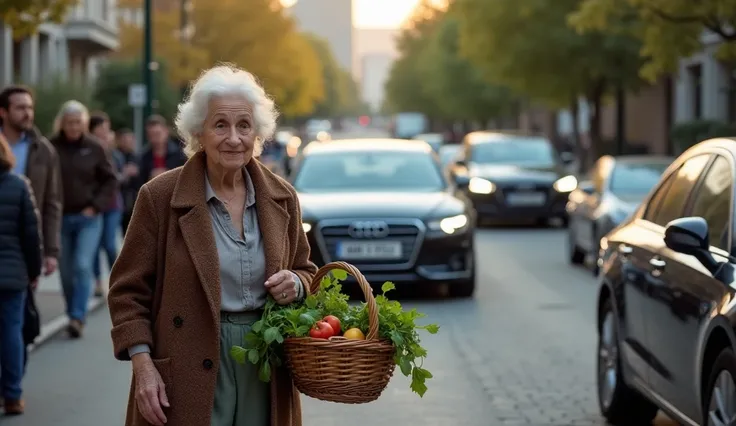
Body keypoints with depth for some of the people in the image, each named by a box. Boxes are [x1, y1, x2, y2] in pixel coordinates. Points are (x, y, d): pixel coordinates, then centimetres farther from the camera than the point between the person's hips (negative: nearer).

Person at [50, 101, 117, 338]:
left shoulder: (94, 148, -2)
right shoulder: (51, 148, -4)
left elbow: (110, 180, 5)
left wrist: (96, 206, -4)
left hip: (88, 218, -1)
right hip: (60, 218, 1)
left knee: (83, 266, -13)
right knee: (67, 272, 8)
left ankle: (78, 317, -14)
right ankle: (73, 316, 21)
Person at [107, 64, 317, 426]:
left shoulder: (281, 197, 7)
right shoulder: (160, 196, -4)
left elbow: (304, 270, 19)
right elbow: (128, 290, -2)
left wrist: (296, 284, -4)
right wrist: (142, 365, -12)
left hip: (265, 377, 4)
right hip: (188, 376, -4)